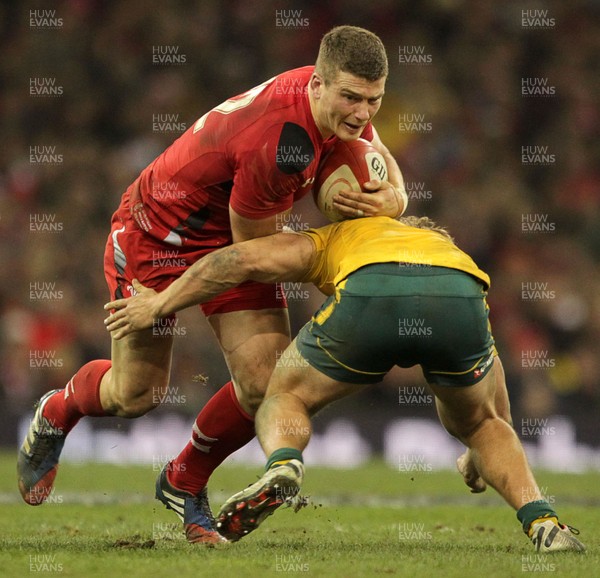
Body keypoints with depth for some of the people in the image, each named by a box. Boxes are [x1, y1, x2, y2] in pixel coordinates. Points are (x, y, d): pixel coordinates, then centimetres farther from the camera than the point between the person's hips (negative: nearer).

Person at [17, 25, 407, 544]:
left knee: (265, 387, -10)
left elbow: (384, 163, 5)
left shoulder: (346, 106, -15)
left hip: (228, 239, 6)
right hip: (156, 231, -6)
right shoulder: (281, 143, -40)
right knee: (136, 394, 7)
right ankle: (56, 414, 43)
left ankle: (184, 483, 18)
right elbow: (253, 248, -26)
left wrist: (393, 200, -19)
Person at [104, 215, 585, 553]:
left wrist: (159, 305, 31)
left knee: (284, 399, 22)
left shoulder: (333, 240, 40)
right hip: (460, 303, 3)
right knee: (479, 424, 32)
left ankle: (283, 466, -12)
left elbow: (247, 259, 22)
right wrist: (483, 453, 63)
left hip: (370, 296, -2)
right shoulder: (450, 250, 47)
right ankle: (542, 521, 10)